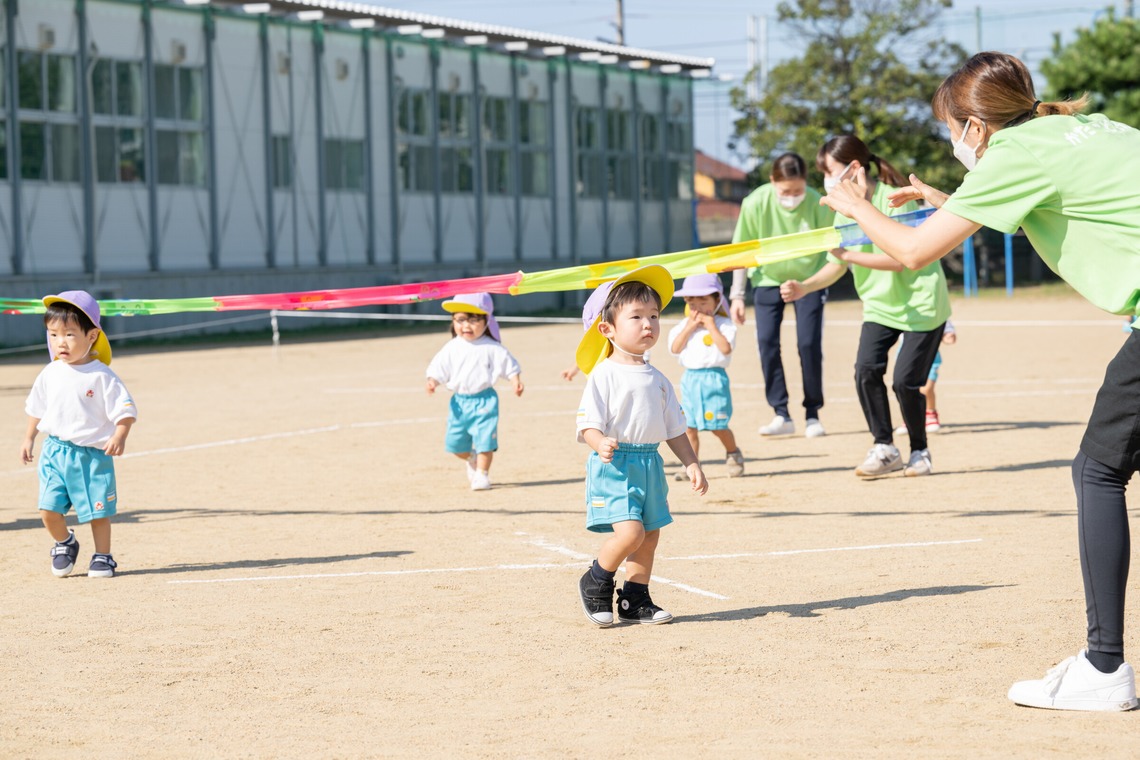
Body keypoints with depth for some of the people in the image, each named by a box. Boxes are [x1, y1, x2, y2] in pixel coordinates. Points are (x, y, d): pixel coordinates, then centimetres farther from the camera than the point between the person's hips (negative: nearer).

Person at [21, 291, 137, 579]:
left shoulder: (101, 376, -10)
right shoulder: (50, 374, 4)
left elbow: (124, 410, -11)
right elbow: (36, 408, 19)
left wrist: (119, 436, -26)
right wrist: (29, 438, 19)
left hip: (92, 454, -3)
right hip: (54, 450, 3)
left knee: (98, 511, 2)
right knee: (49, 509, -3)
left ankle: (102, 556, 21)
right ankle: (65, 543, 24)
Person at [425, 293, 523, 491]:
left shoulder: (492, 348, -4)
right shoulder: (451, 348, 2)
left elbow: (510, 366, 1)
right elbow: (438, 368, 2)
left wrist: (516, 382, -14)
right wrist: (433, 382, -17)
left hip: (484, 400, -3)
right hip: (459, 401, 3)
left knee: (484, 438, -8)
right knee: (455, 443, 8)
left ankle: (482, 474, 6)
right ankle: (472, 460, 39)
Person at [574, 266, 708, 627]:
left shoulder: (657, 379, 12)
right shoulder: (604, 375, -8)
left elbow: (674, 427, 19)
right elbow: (588, 423, -14)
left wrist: (691, 463, 13)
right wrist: (601, 444, -33)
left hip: (650, 464, 7)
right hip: (615, 464, -7)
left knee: (650, 535, 9)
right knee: (630, 532, -17)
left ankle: (635, 600, 22)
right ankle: (595, 583, 7)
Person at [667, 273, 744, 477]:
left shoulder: (723, 324, -5)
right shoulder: (684, 325, 8)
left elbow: (726, 348, -19)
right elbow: (674, 348, -4)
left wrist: (711, 327, -17)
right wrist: (689, 327, -10)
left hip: (714, 378, -4)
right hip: (690, 379, 4)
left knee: (718, 426, -2)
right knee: (689, 426, 4)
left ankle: (733, 454, 22)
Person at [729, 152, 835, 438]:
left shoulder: (818, 204, -25)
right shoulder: (755, 203, -22)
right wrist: (737, 294, -9)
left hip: (809, 278, -1)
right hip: (768, 278, 1)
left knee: (809, 343, -9)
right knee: (767, 341, -9)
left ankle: (813, 415, 6)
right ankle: (781, 415, -1)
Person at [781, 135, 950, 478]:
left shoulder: (893, 201, -20)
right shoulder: (845, 212, 1)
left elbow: (899, 259, -26)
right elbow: (836, 266, 6)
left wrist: (848, 253, -28)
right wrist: (804, 287, -11)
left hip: (921, 302, -6)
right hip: (880, 305, 6)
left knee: (905, 380, -10)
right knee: (866, 369, -13)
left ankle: (920, 451, 13)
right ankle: (884, 448, 0)